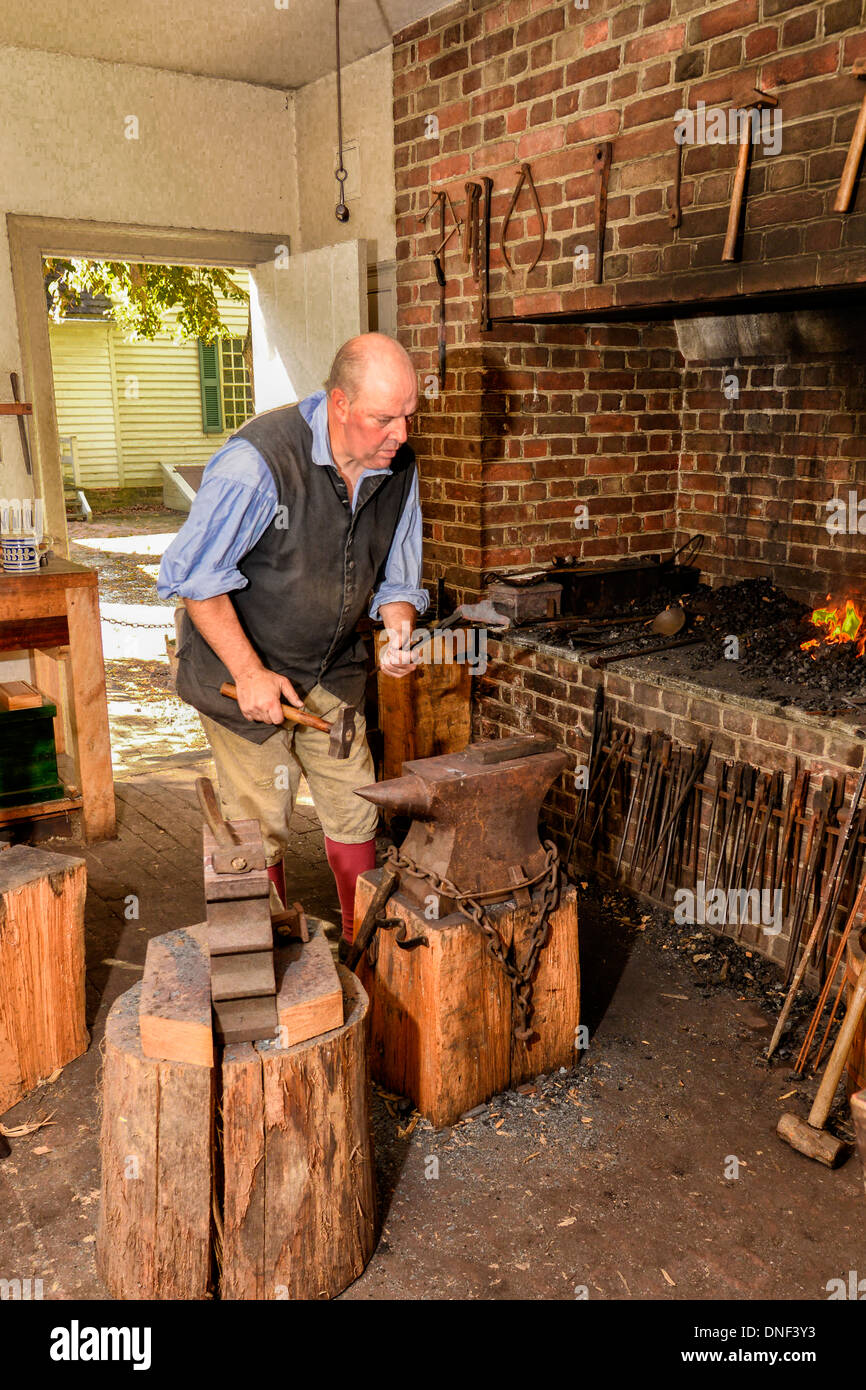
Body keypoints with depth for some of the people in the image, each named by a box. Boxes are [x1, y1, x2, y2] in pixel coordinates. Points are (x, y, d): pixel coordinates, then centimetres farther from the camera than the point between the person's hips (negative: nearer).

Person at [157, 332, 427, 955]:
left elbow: (397, 579, 6)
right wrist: (250, 673, -22)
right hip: (243, 669, -5)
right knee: (260, 824, 3)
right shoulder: (260, 459, -27)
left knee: (354, 810, 9)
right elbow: (195, 576, -20)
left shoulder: (399, 467, -7)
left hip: (333, 671, 5)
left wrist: (397, 633, -15)